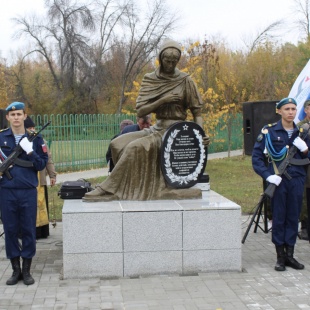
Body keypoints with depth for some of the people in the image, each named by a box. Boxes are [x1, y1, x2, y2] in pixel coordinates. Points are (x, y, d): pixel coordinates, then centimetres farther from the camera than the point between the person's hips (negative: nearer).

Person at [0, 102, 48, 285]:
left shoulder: (35, 138, 2)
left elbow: (42, 164, 0)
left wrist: (30, 151, -15)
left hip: (28, 192, -1)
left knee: (29, 230, 4)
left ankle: (27, 270, 17)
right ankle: (16, 270, 19)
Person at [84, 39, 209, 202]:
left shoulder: (185, 81, -3)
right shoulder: (149, 79, 5)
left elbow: (197, 112, 1)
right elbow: (140, 112, -3)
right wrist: (163, 100, -16)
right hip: (156, 128, 5)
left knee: (135, 147, -26)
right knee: (118, 143, -15)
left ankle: (109, 190, -18)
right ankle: (136, 185, -7)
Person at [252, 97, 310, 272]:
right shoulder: (269, 132, -1)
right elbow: (256, 156, -1)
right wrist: (268, 175, -11)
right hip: (278, 181, -3)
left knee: (293, 217, 7)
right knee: (279, 218, 2)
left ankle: (290, 255, 17)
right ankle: (280, 256, 11)